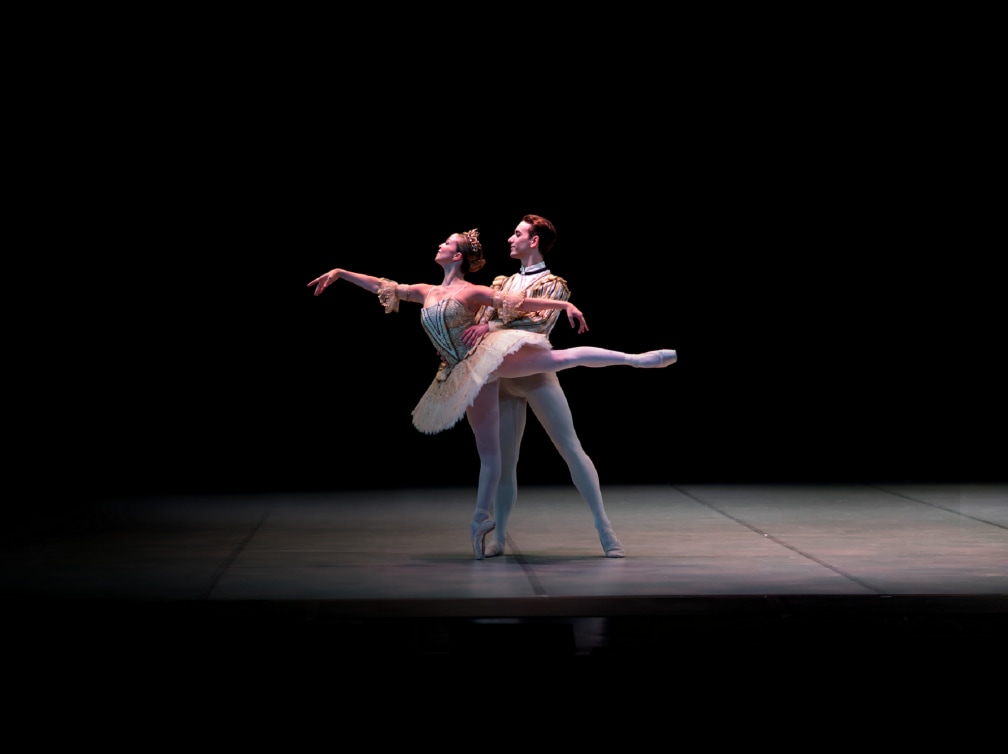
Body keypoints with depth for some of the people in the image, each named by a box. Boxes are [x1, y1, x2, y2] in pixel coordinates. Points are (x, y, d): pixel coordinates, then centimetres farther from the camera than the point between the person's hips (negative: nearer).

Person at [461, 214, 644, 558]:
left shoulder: (552, 284, 2)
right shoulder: (501, 283, 19)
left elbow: (541, 321, -16)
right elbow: (479, 323, 14)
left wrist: (493, 325, -24)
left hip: (535, 373, -5)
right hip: (502, 377, 5)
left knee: (571, 448, -8)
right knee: (504, 458, 5)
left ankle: (604, 529, -8)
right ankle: (499, 535, 11)